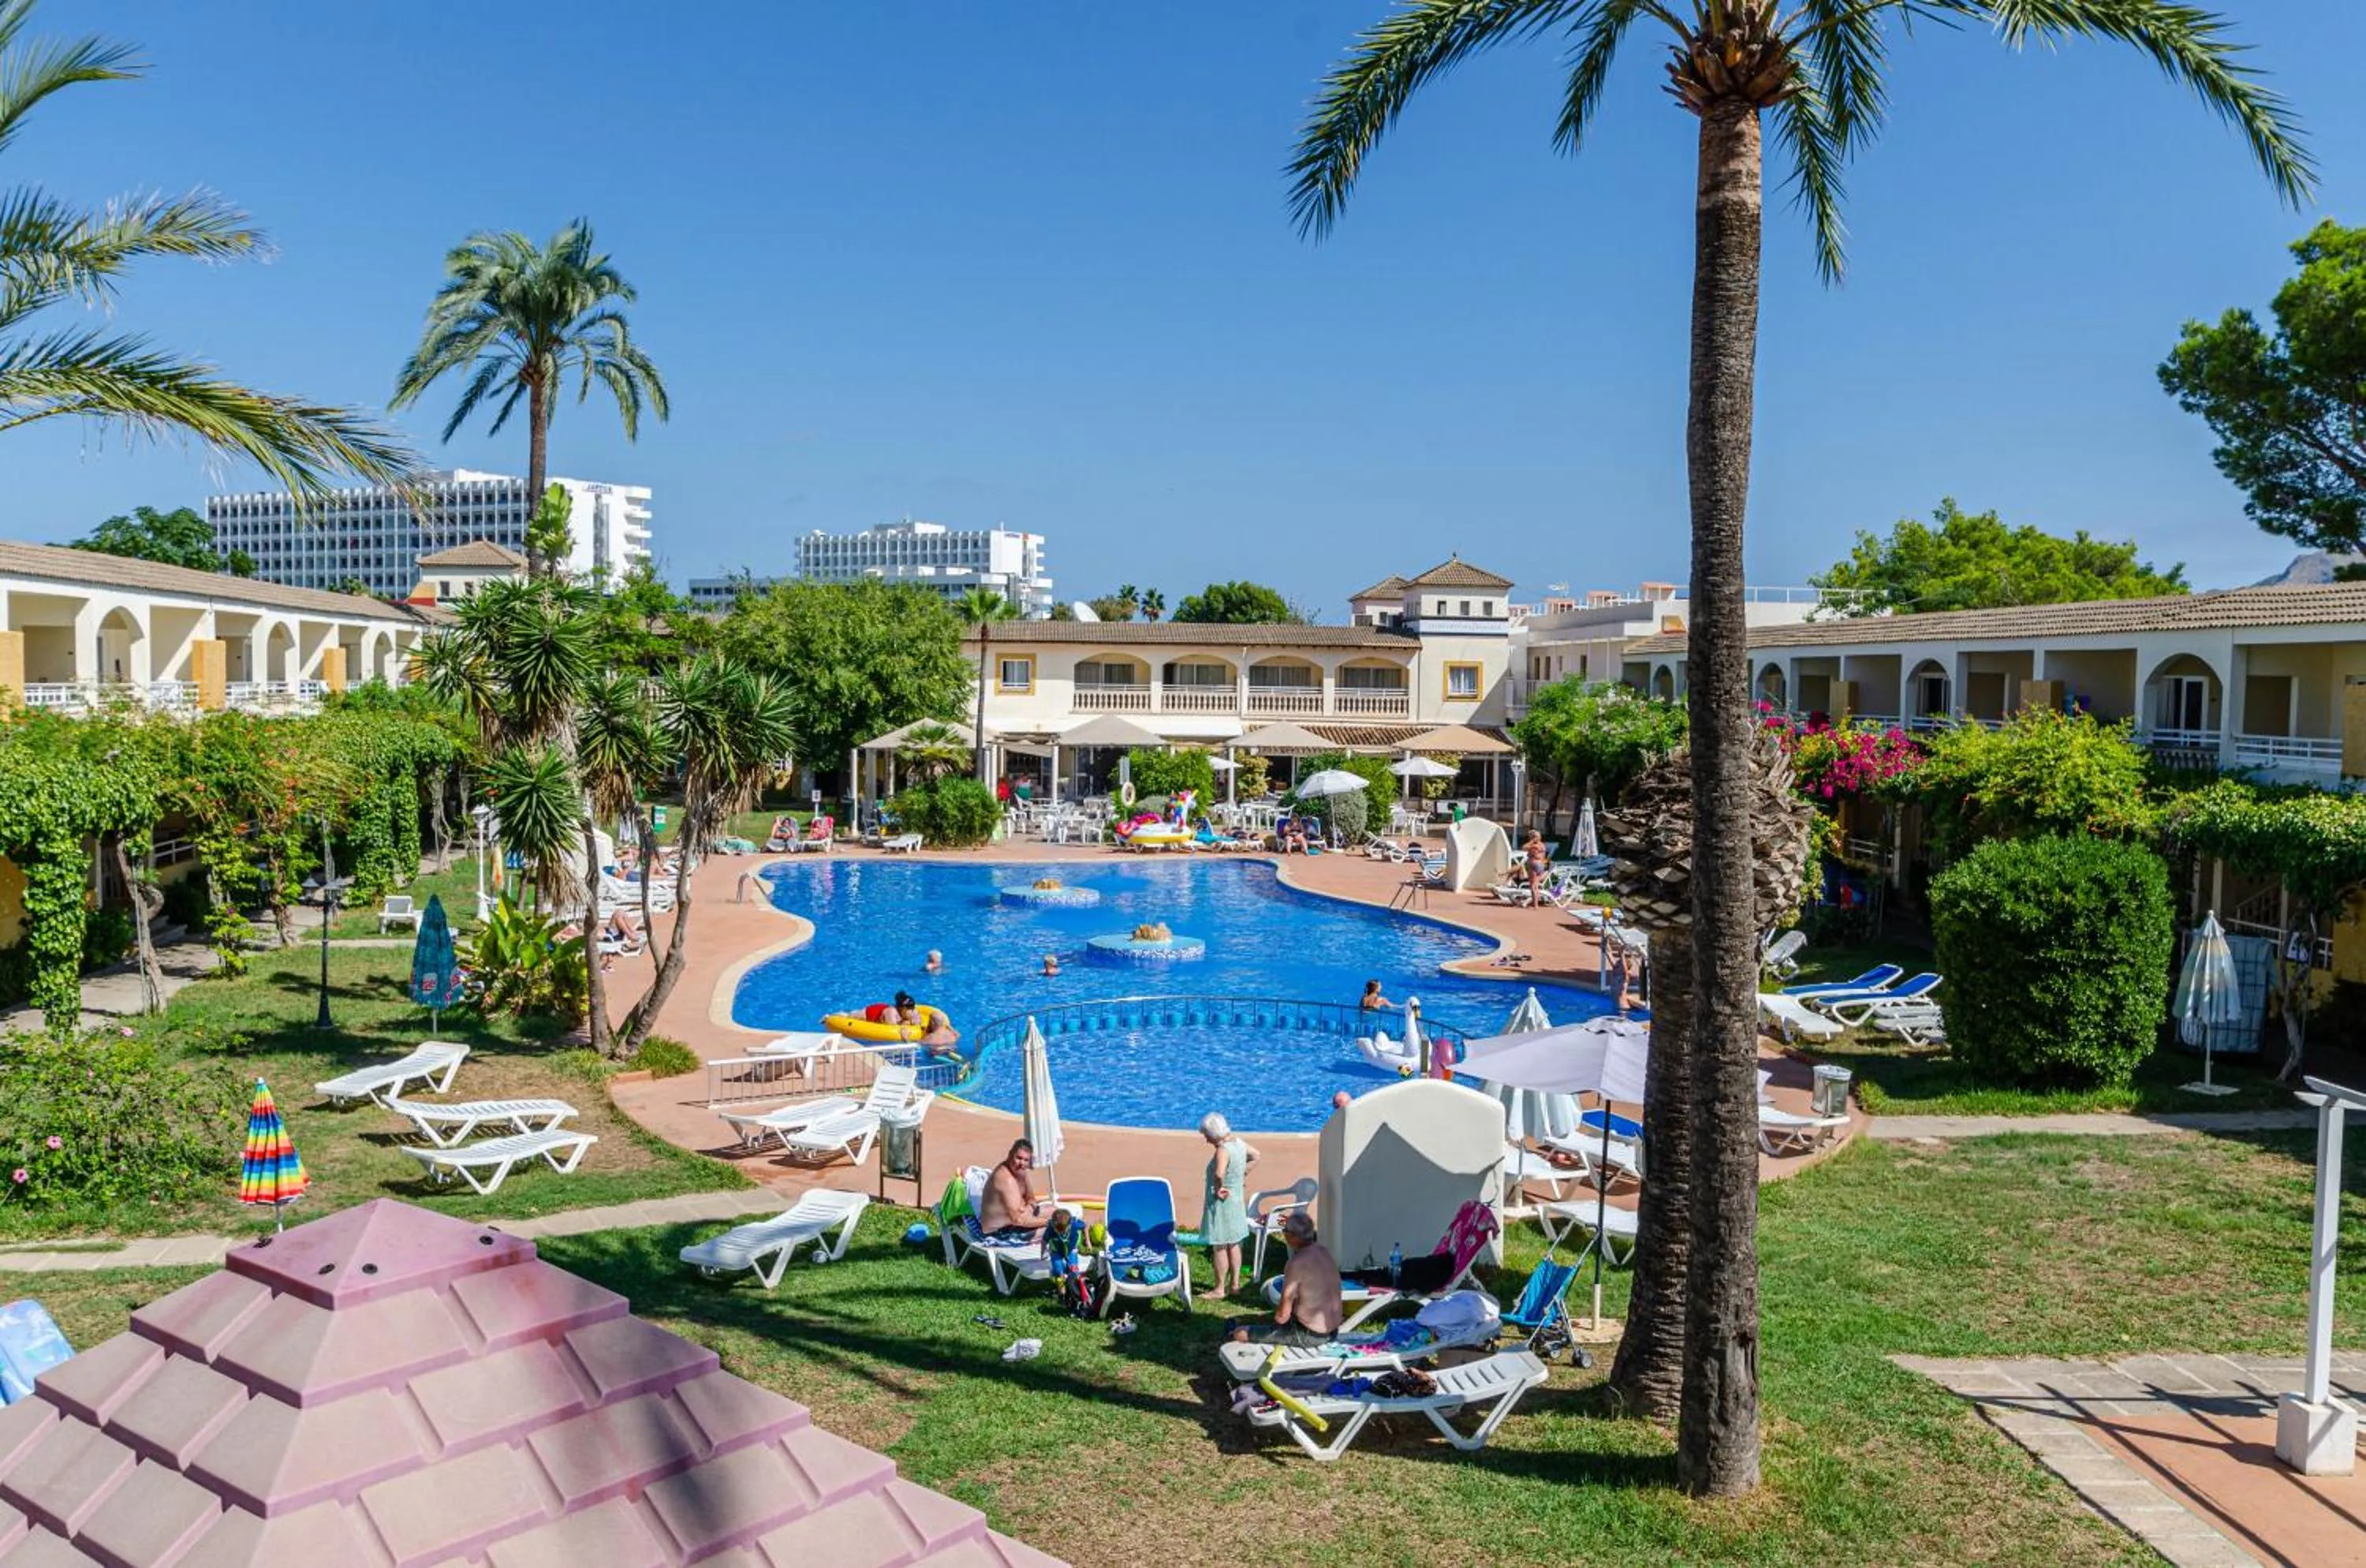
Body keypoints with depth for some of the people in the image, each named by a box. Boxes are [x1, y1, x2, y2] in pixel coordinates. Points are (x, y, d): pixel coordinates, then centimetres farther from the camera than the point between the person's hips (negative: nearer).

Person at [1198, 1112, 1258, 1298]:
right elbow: (1255, 1156, 21)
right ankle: (1234, 1283, 29)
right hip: (1237, 1202, 9)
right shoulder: (1238, 1142, 2)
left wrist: (1218, 1188, -26)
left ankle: (1220, 1289, 11)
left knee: (1219, 1247, 2)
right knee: (1233, 1244, 19)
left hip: (1222, 1204, -9)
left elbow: (1219, 1173, -43)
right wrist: (1243, 1173, 14)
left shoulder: (1223, 1150, -26)